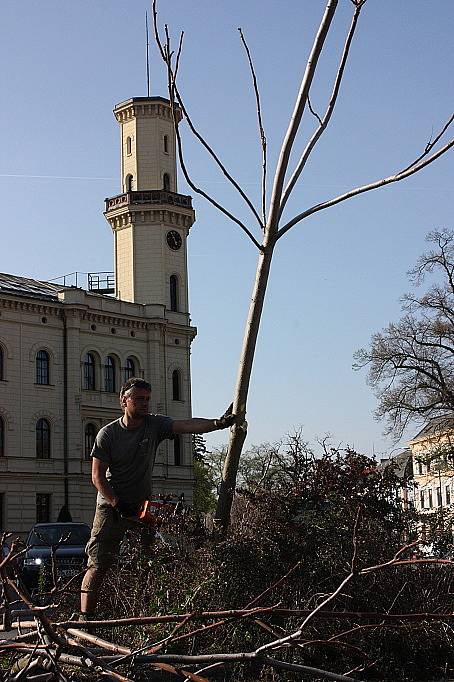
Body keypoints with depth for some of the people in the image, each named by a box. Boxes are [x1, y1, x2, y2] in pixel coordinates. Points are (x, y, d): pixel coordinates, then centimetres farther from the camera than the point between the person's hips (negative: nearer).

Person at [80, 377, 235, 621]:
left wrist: (218, 423, -38)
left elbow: (187, 425, -21)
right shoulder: (108, 434, -10)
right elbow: (98, 476, -9)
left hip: (142, 505, 3)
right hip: (111, 506, -3)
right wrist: (118, 505, -19)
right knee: (98, 565, -7)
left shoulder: (155, 425, -4)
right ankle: (85, 617, -5)